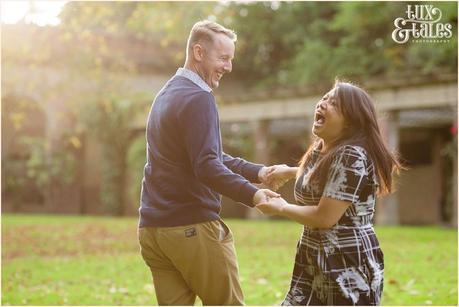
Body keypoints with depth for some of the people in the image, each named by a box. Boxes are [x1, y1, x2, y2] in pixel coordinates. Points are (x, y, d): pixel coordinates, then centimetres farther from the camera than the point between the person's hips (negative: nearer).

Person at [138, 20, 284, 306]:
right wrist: (252, 194, -29)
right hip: (192, 228, -9)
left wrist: (257, 172, 12)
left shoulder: (167, 94, 18)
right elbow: (207, 167, -22)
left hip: (153, 228, 9)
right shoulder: (197, 98, -12)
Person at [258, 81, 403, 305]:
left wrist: (282, 208, -8)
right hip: (316, 264, 10)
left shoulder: (352, 156, -21)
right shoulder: (320, 148, 10)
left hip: (349, 267, -10)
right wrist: (290, 171, 27)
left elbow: (325, 217, -22)